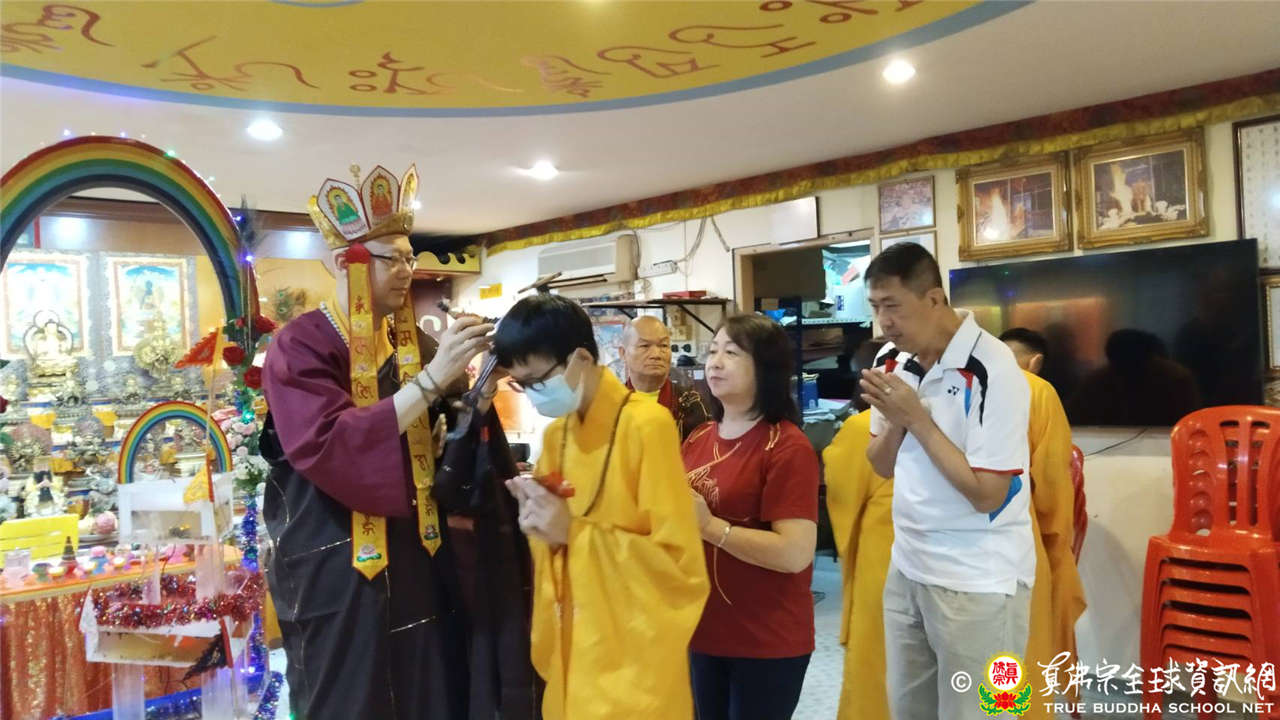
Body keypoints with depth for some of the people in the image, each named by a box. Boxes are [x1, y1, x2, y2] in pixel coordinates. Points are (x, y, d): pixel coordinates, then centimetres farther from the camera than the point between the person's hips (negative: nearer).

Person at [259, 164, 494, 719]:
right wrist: (431, 378, -30)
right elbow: (330, 445, -27)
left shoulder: (412, 341, 6)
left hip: (417, 560, 6)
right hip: (337, 572, -5)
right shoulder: (300, 346, -11)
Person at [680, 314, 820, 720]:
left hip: (767, 642, -7)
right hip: (705, 631, 7)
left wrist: (709, 525, -23)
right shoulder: (699, 439, 5)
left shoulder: (787, 447, -17)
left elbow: (795, 553, -23)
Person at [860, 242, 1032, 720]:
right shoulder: (891, 361, 1)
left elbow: (986, 494, -22)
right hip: (907, 569, 7)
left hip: (978, 582, -6)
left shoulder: (991, 370, -20)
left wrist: (917, 417, -22)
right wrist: (893, 420, -12)